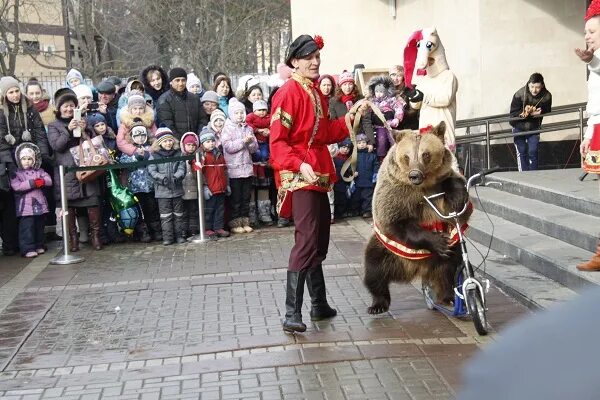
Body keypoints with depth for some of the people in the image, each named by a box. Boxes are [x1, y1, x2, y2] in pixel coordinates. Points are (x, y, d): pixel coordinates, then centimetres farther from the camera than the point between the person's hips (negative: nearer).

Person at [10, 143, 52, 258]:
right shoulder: (16, 173, -1)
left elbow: (49, 180, 5)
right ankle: (28, 249, -7)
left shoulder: (39, 171, 12)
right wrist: (33, 183, -18)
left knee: (40, 226, 13)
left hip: (40, 203, 5)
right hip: (26, 206, -5)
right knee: (27, 227, -9)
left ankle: (39, 246, 25)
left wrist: (42, 181, -17)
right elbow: (16, 186, -16)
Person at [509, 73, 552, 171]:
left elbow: (547, 111, -3)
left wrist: (540, 112, -26)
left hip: (534, 128, 1)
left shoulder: (546, 96, -17)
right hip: (519, 128, -1)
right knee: (521, 152, 0)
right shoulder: (519, 94, -23)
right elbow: (512, 113, -17)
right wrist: (523, 113, -37)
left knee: (533, 152, -1)